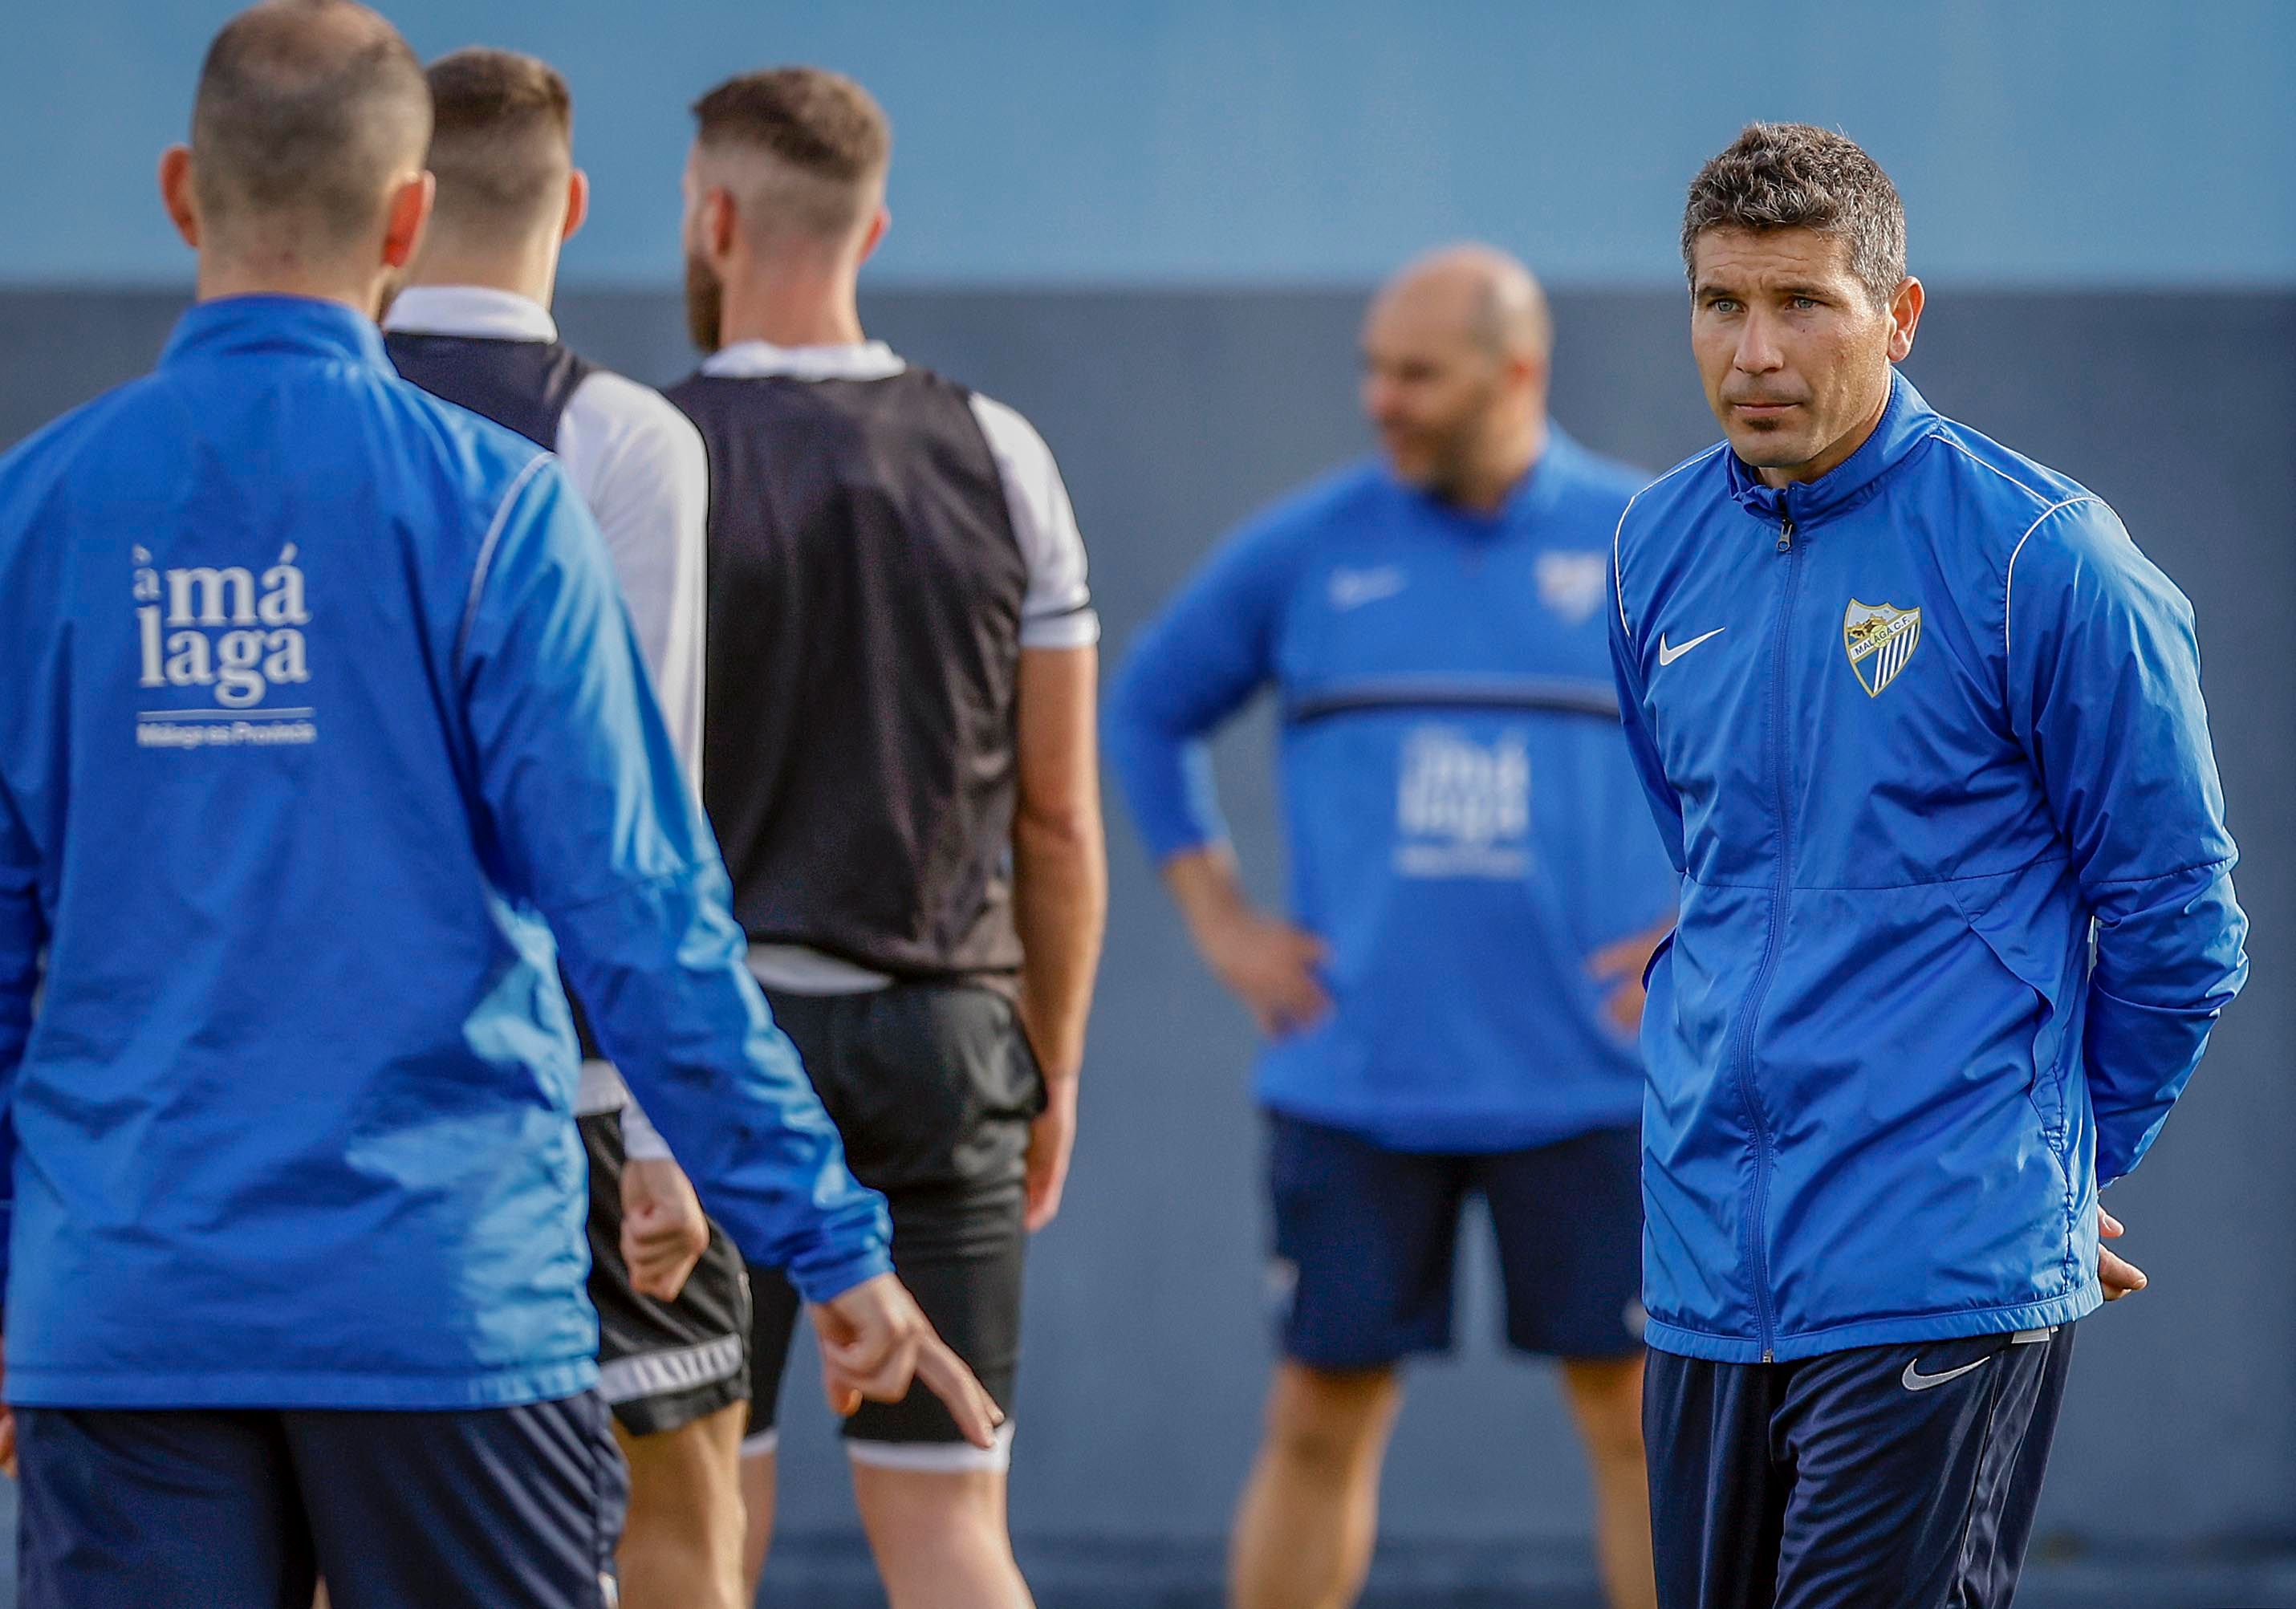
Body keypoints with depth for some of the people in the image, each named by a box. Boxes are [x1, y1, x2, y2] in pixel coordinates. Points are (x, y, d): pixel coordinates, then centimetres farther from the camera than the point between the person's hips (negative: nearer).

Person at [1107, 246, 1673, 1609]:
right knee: (1321, 1421, 4)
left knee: (1640, 1416, 0)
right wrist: (1221, 921, 7)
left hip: (1589, 1081, -1)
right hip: (1357, 1079, 1)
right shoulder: (1308, 549, 4)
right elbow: (1150, 712, 17)